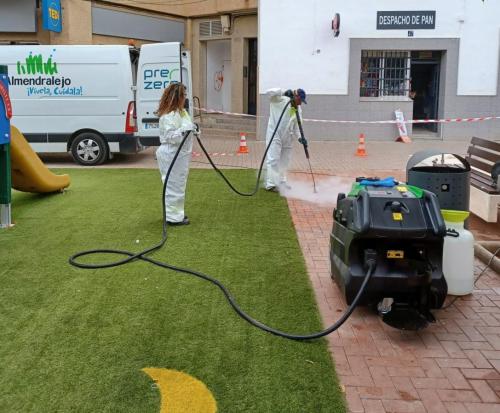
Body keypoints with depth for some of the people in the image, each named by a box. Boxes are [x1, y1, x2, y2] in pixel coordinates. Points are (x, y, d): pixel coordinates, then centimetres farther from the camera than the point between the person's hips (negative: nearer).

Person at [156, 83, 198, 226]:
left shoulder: (181, 112, 11)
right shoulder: (168, 115, -21)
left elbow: (187, 129, 24)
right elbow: (170, 136, -26)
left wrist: (194, 129, 6)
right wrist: (185, 130, -35)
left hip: (180, 155, 11)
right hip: (172, 156, -11)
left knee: (178, 185, 20)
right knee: (174, 186, -3)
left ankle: (177, 213, 32)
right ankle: (174, 217, 6)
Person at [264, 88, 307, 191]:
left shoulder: (298, 110, 12)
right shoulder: (281, 100, -7)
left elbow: (297, 125, 11)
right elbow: (269, 92, -19)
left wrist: (299, 137, -3)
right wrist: (284, 92, -22)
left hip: (287, 138, 7)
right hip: (274, 135, -7)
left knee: (285, 161, 13)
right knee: (273, 159, -12)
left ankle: (282, 182, 26)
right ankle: (271, 184, -13)